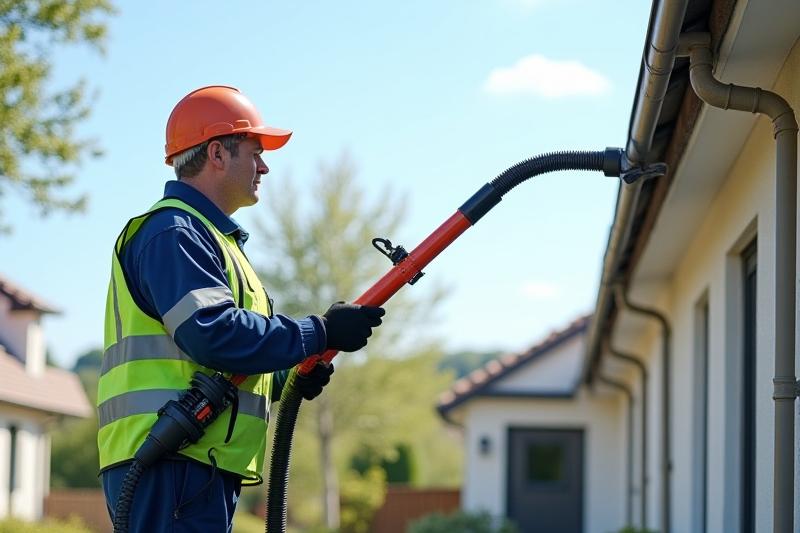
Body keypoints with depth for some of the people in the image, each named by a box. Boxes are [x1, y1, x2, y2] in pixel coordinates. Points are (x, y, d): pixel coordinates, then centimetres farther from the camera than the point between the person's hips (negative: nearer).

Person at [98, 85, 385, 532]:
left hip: (200, 466, 11)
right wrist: (321, 332, -14)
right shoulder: (172, 231, -7)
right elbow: (211, 335, -21)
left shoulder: (209, 236, 26)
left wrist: (287, 380, 10)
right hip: (173, 465, -11)